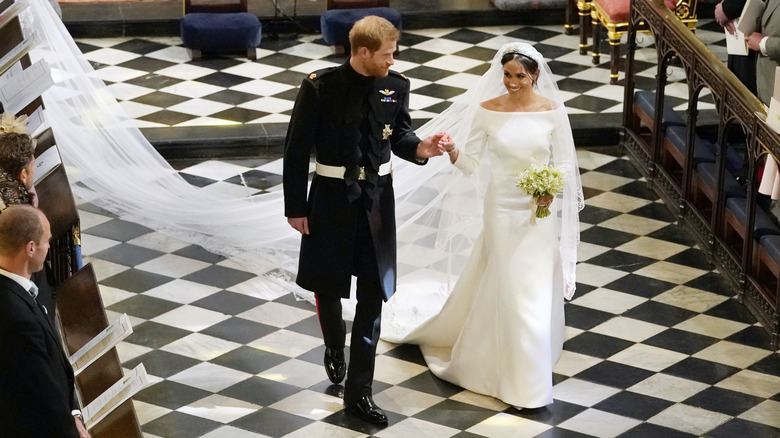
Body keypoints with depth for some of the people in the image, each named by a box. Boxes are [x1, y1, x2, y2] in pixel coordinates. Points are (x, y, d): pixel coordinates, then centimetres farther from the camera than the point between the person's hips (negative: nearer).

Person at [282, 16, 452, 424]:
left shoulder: (396, 85, -5)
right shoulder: (320, 86, -15)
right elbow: (297, 148, -9)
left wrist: (418, 148, -14)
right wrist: (295, 206, -8)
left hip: (377, 199, 2)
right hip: (331, 198, -2)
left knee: (373, 296, 3)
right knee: (327, 285, 15)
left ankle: (358, 392, 11)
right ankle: (335, 349, 48)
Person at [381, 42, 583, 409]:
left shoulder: (552, 112, -6)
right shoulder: (487, 111, -5)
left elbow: (564, 164, 0)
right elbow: (470, 163, -3)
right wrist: (451, 150, -23)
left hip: (540, 213, 0)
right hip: (502, 209, 0)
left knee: (536, 292, 5)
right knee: (508, 289, 4)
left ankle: (530, 379, 24)